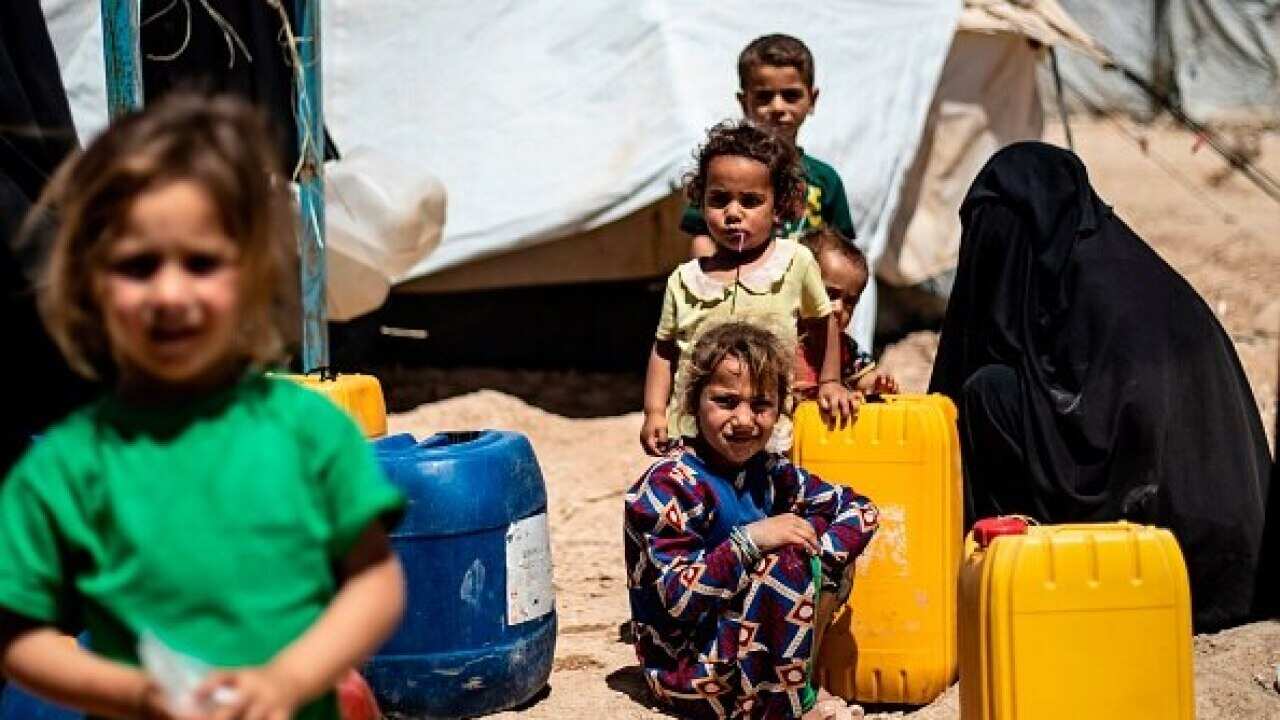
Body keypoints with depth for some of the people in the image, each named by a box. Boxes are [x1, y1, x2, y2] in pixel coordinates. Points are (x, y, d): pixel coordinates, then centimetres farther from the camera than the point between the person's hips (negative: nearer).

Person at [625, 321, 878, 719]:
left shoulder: (768, 473, 5)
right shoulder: (668, 485, -18)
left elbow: (859, 508, 7)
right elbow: (676, 599, -25)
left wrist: (819, 565, -12)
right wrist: (750, 540, -30)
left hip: (750, 649, 8)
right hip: (690, 671, -8)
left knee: (820, 529, 1)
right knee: (787, 559, -25)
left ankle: (798, 673, -1)